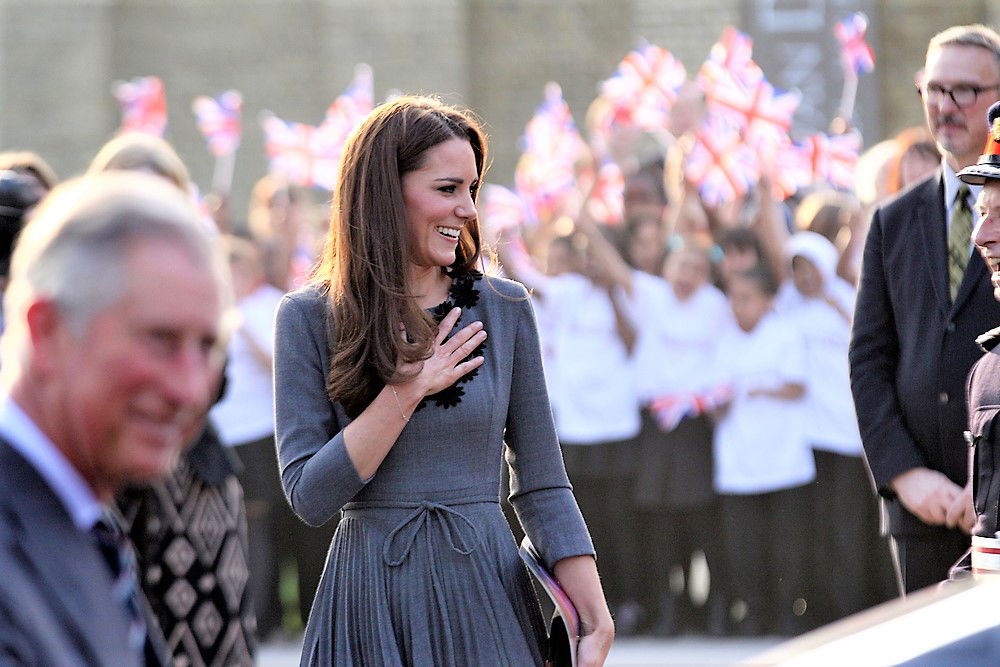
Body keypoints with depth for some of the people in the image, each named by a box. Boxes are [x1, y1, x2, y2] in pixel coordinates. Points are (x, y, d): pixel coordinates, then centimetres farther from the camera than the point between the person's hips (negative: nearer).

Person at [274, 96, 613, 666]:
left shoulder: (504, 308, 3)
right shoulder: (309, 318, -2)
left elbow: (541, 488, 4)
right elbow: (309, 497, -8)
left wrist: (595, 620, -6)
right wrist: (406, 392, -13)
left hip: (486, 597, 2)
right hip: (371, 601, -1)